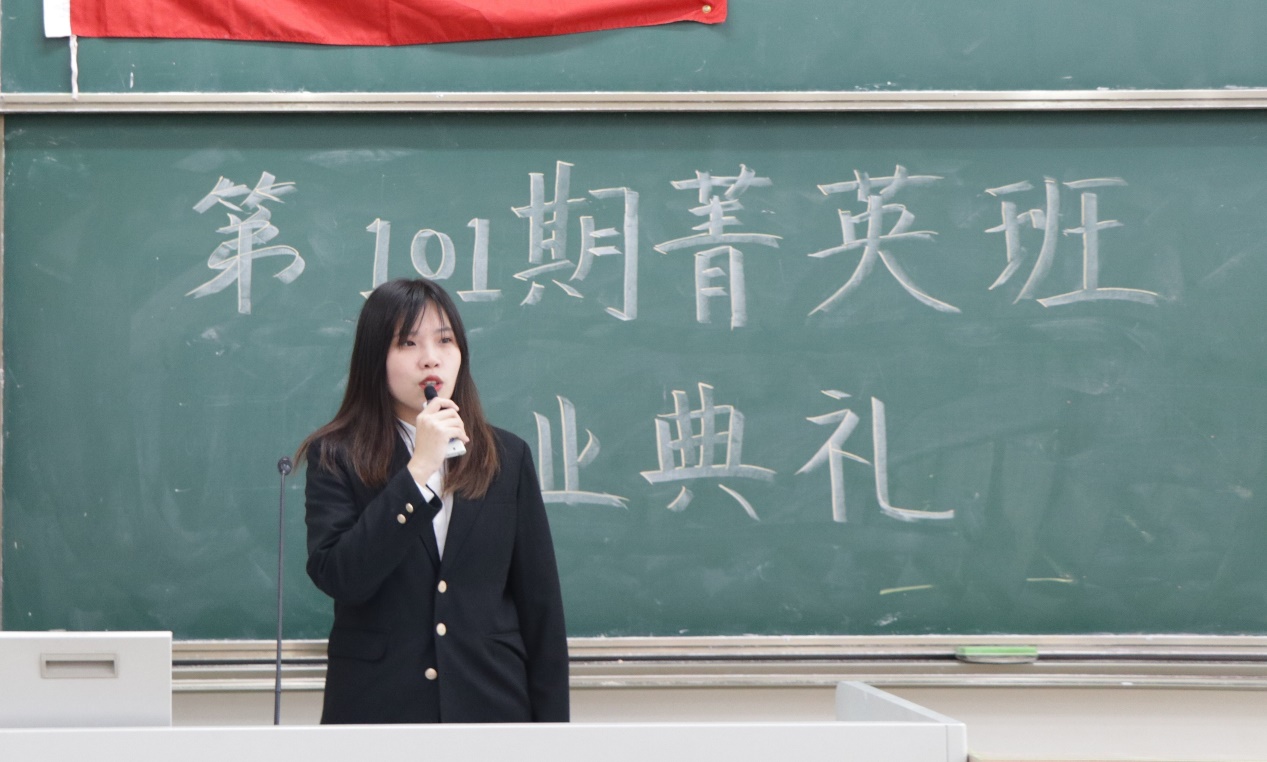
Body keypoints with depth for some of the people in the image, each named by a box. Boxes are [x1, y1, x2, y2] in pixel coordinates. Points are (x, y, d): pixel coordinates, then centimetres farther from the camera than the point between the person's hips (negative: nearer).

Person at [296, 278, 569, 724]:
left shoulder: (507, 458, 9)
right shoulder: (337, 458, 2)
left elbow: (540, 604, 9)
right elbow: (337, 577, -14)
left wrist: (551, 722, 5)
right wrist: (418, 471, -17)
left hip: (490, 705, 2)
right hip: (378, 711, -2)